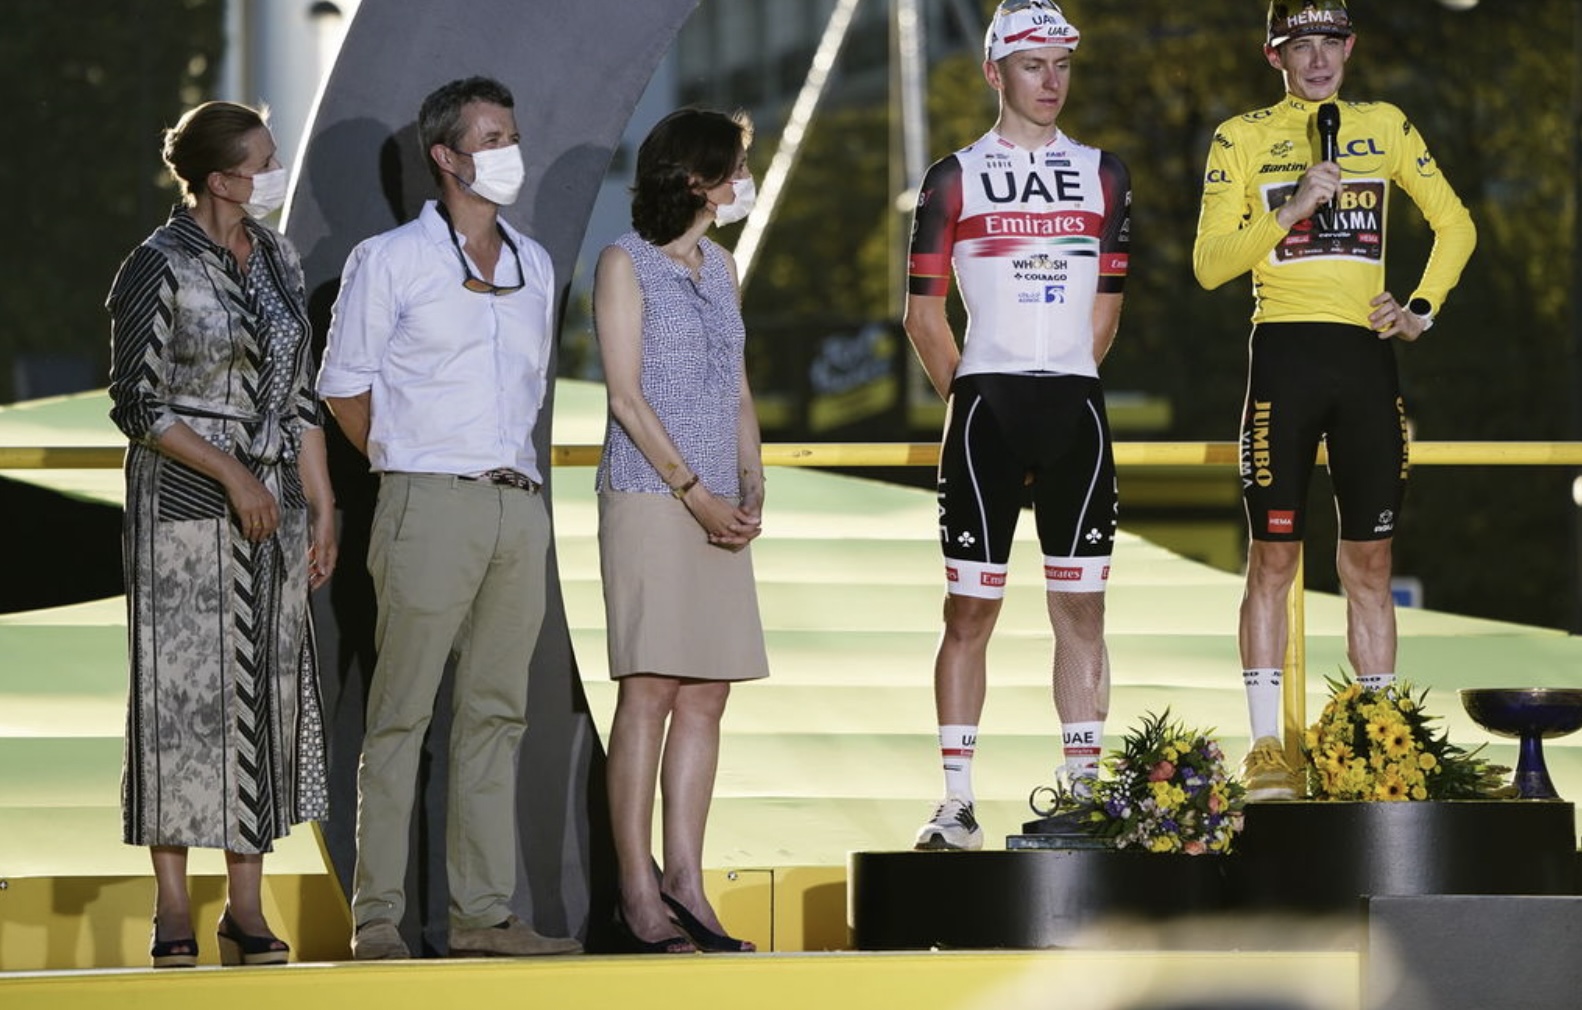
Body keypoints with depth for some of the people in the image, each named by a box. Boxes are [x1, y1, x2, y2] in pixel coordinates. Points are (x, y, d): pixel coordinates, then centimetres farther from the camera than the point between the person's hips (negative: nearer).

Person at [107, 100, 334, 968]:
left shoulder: (278, 260, 11)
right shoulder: (160, 268, -9)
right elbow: (136, 402, -11)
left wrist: (321, 507, 10)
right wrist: (231, 474, -18)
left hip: (273, 502, 6)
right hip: (183, 502, -6)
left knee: (268, 689, 3)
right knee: (183, 691, -4)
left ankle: (247, 910, 7)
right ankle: (173, 910, 1)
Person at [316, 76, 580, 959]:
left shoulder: (534, 266, 16)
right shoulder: (391, 261, -1)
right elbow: (345, 387, 3)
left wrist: (517, 471, 15)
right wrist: (410, 468, 6)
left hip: (520, 505, 6)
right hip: (432, 505, -6)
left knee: (496, 712, 6)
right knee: (403, 712, -6)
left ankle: (484, 912, 8)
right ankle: (377, 914, -6)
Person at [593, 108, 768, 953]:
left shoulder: (719, 267, 17)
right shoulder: (626, 263, -3)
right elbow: (627, 395, -9)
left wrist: (750, 489, 3)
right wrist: (697, 494, -13)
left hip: (717, 510, 7)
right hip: (648, 498, -7)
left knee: (706, 695, 2)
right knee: (650, 692, -8)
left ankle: (684, 879, 5)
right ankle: (638, 892, -7)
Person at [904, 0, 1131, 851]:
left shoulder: (1102, 176, 12)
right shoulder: (955, 180, 4)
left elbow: (1105, 305, 15)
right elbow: (924, 312, 5)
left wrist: (1063, 384, 12)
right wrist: (969, 398, 3)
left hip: (1075, 405, 3)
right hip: (984, 402, -3)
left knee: (1081, 605, 2)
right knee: (970, 607, -3)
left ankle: (1082, 795, 6)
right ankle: (957, 804, -1)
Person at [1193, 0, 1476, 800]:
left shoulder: (1385, 127, 11)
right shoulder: (1241, 140, 3)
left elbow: (1454, 224, 19)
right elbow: (1209, 264, -4)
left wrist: (1422, 309, 6)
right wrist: (1292, 210, -16)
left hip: (1366, 356, 3)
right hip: (1284, 357, -3)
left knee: (1369, 561, 4)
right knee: (1273, 556, -3)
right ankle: (1265, 749, 0)